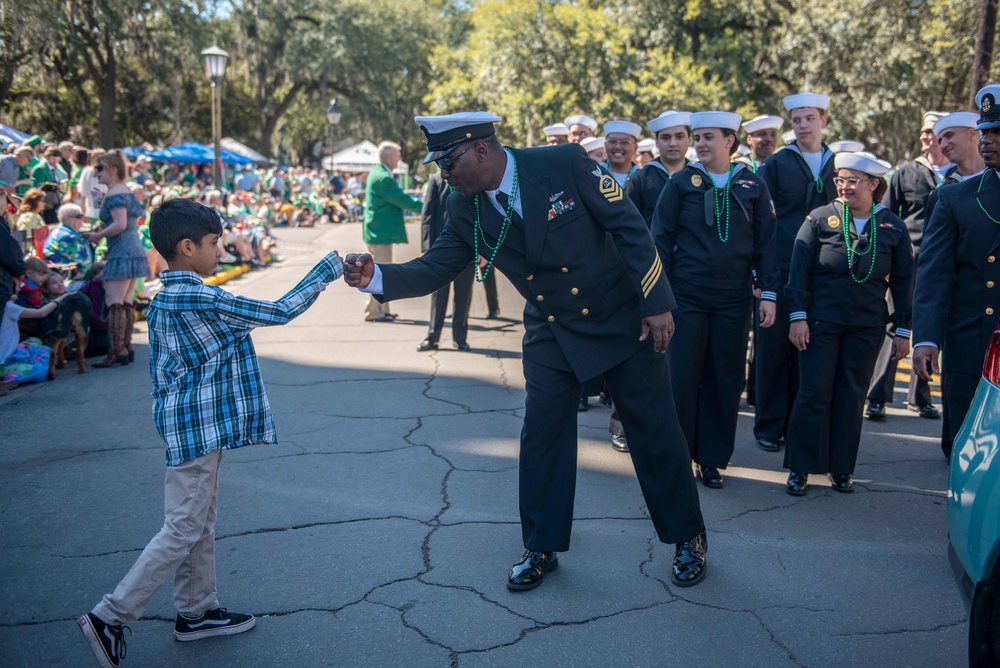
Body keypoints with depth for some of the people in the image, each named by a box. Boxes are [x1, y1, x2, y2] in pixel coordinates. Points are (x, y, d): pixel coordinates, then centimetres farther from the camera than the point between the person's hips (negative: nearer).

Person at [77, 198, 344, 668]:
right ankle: (110, 618, 4)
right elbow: (279, 312, -17)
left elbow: (159, 368, 13)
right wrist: (328, 268, -10)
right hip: (199, 427, -10)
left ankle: (196, 612, 29)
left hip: (186, 423, 10)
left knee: (199, 524, 18)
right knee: (182, 530, -2)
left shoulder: (162, 301, 8)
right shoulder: (203, 300, -21)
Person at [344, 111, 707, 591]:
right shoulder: (466, 211, -7)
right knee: (542, 436, 4)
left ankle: (687, 538, 24)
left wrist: (656, 302, -17)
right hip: (551, 334, 4)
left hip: (622, 321, -3)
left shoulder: (565, 163, -21)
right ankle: (542, 548, 23)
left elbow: (629, 228, -16)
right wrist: (374, 276, -27)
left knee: (655, 432, 5)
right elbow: (433, 270, -8)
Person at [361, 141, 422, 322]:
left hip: (378, 231, 11)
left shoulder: (378, 173, 13)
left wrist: (417, 202, 11)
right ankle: (374, 312, 1)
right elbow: (402, 201, -19)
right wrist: (425, 206, -9)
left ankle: (382, 310, 23)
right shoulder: (384, 178, -20)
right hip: (381, 232, -11)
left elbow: (399, 197, 18)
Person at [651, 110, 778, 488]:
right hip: (687, 297, -1)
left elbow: (766, 242, 8)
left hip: (734, 301, 2)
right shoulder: (681, 183, 3)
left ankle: (712, 460, 17)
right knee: (682, 378, 0)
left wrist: (769, 292, 2)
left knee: (725, 381, 5)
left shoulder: (753, 186, 7)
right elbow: (661, 239, 3)